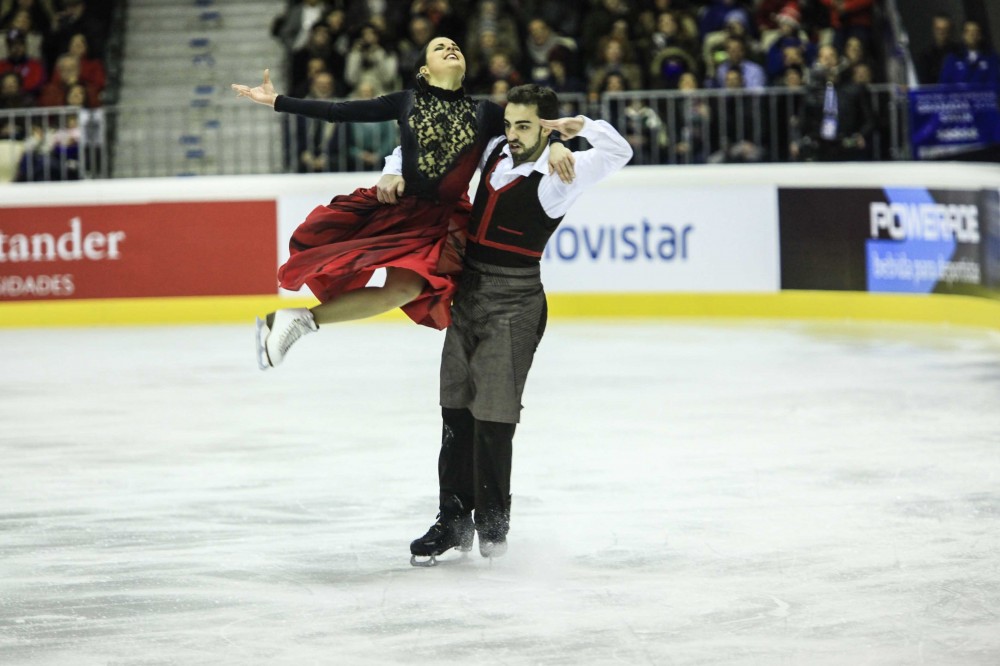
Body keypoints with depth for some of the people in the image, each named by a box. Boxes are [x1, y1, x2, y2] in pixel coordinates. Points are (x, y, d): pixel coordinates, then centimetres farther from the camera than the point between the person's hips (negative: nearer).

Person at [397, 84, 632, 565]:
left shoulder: (557, 174, -11)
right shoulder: (495, 151, 8)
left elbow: (617, 152, -26)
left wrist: (577, 125, -18)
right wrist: (395, 172, 4)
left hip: (515, 304, -6)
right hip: (469, 291, 6)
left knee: (493, 416, -5)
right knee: (456, 412, 8)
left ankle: (493, 520, 11)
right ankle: (454, 518, 16)